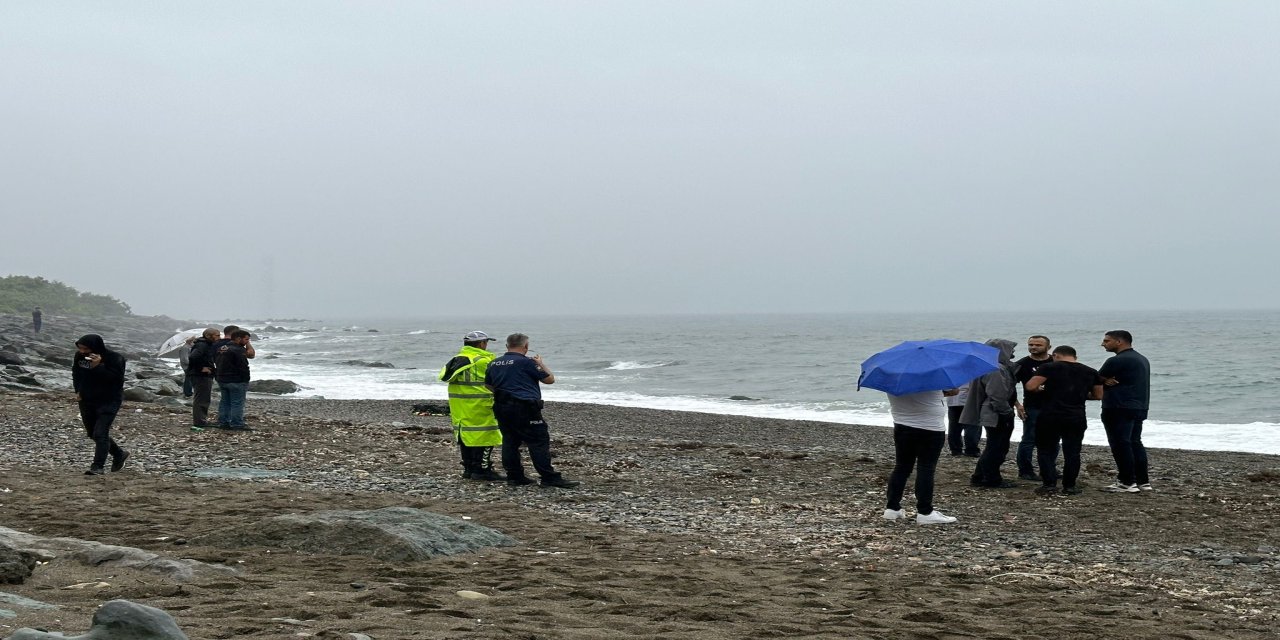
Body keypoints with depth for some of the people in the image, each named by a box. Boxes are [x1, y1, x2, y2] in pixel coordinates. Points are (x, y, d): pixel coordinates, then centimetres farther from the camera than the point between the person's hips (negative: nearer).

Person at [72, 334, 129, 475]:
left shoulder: (113, 358, -20)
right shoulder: (80, 356, -2)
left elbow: (115, 379, -27)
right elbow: (76, 373, 16)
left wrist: (97, 367, -34)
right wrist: (78, 391, 5)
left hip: (108, 401, -7)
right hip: (87, 400, 7)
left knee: (100, 433, -16)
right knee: (92, 433, 16)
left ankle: (97, 467, -13)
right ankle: (119, 454, 34)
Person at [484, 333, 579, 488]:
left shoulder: (493, 364, 12)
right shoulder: (526, 362, -9)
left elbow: (488, 386, 24)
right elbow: (550, 379, -2)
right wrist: (541, 364, 14)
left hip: (501, 408, 7)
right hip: (524, 409, -7)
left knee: (510, 442, 11)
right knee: (539, 441, -6)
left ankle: (514, 476, 11)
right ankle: (550, 478, -9)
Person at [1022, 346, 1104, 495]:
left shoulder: (1049, 368, -3)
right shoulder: (1090, 372, 10)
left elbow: (1030, 387, -12)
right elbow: (1098, 395, 15)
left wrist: (1040, 390, 10)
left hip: (1049, 417, -3)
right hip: (1077, 418, 3)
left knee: (1046, 451, 6)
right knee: (1072, 452, 11)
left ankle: (1049, 484, -1)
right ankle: (1069, 486, 11)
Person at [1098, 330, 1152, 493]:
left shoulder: (1117, 361, -15)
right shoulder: (1141, 359, 16)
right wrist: (1108, 381, -1)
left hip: (1119, 409, -10)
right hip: (1139, 407, 10)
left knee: (1120, 444, -5)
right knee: (1135, 443, 14)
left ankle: (1127, 483, -6)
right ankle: (1143, 481, 14)